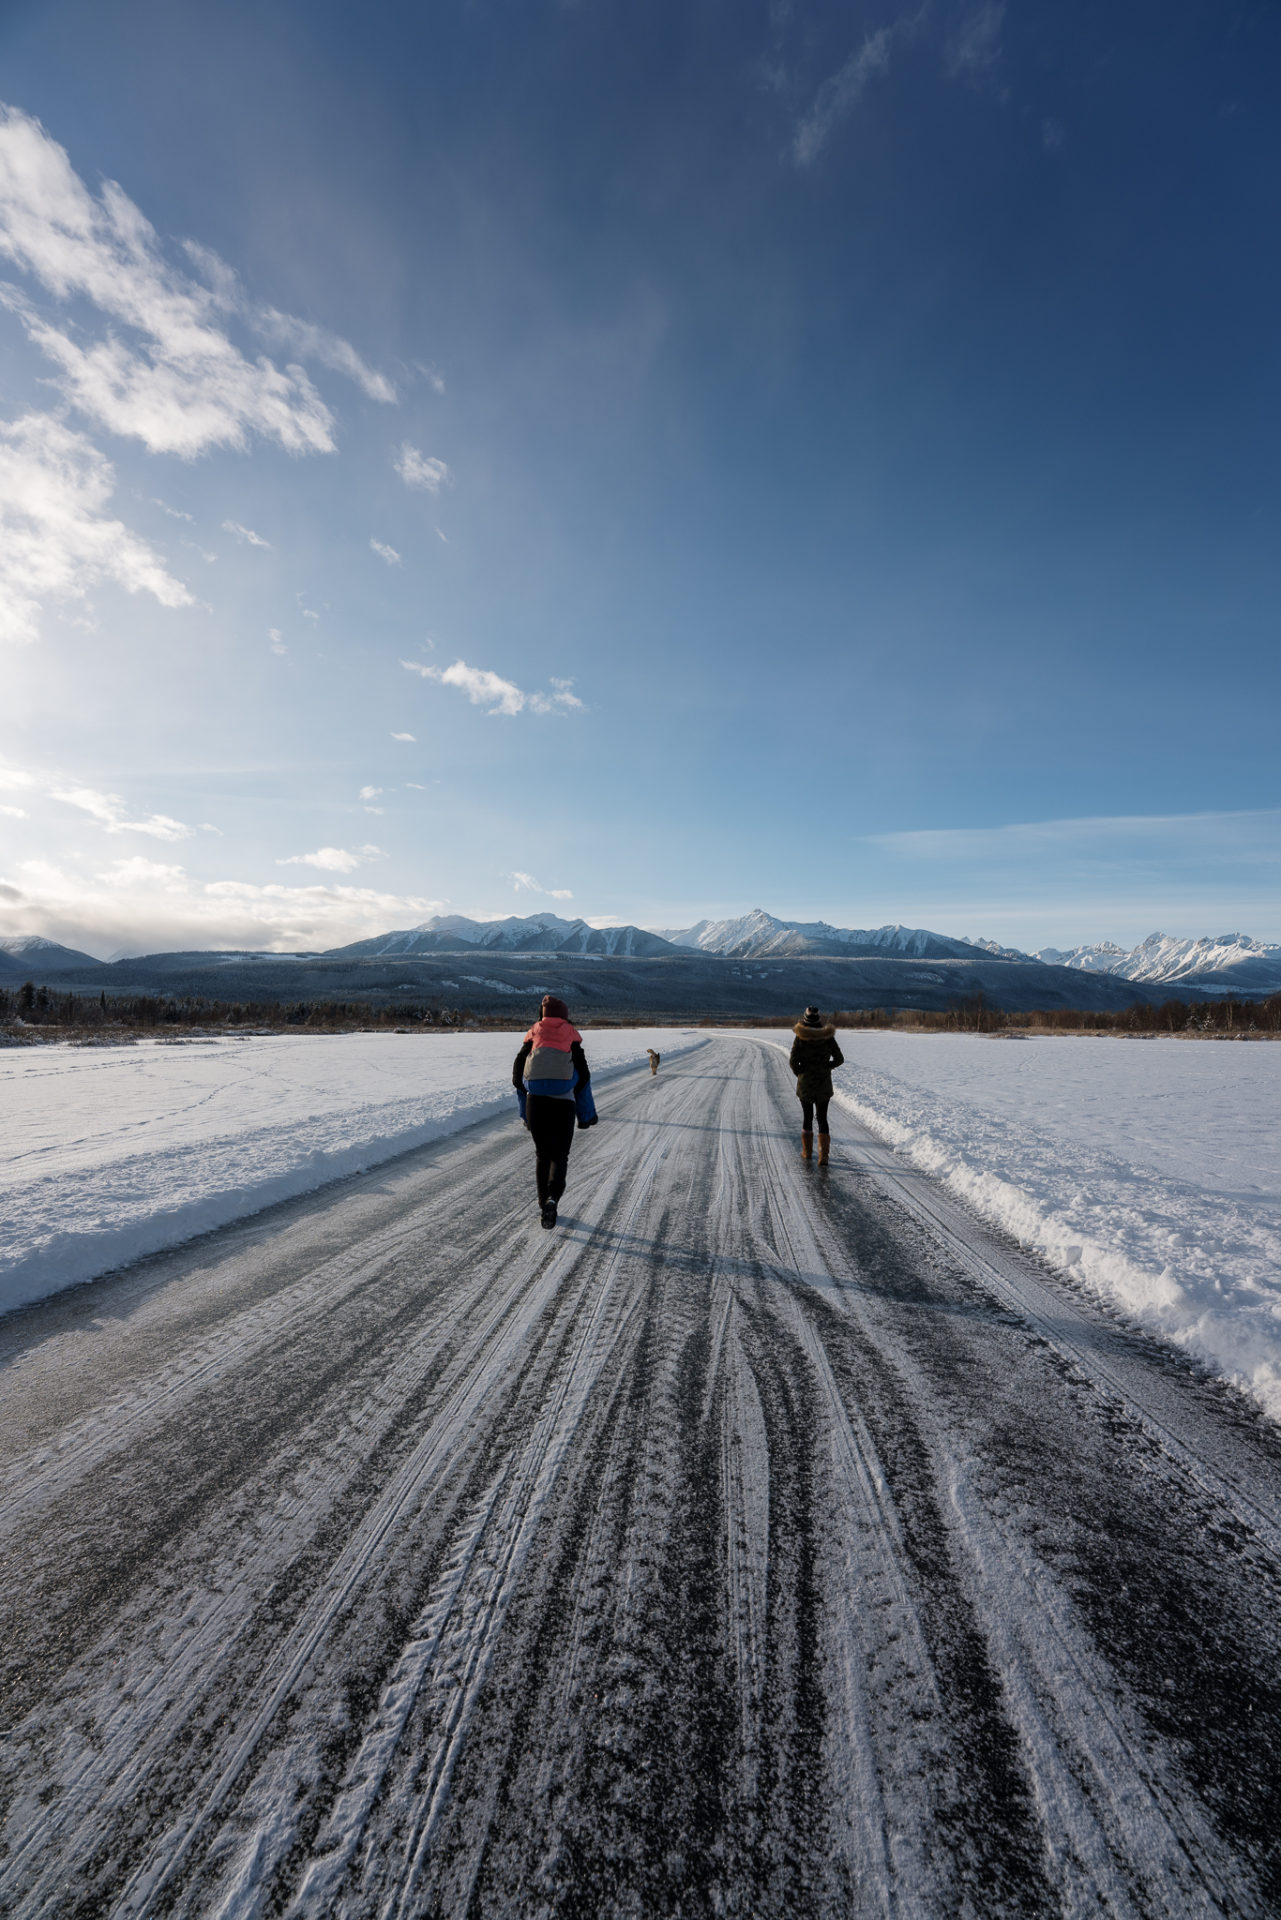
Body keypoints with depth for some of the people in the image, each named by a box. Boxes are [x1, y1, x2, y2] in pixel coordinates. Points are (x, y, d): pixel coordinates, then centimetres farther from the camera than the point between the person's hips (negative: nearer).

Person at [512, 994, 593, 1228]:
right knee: (560, 1156, 8)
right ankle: (552, 1198, -15)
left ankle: (543, 1205, 20)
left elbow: (517, 1073, 6)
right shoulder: (572, 1037, 2)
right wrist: (585, 1114, 11)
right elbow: (583, 1075, -1)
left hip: (535, 1102, 2)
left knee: (542, 1154, 18)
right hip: (564, 1103, -2)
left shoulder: (533, 1036, 8)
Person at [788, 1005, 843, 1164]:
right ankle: (823, 1155, -1)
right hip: (824, 1084, 1)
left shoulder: (800, 1038, -11)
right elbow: (839, 1059, -2)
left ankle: (807, 1151, 25)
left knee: (807, 1116, 15)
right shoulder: (828, 1037, -6)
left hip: (805, 1084, -1)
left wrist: (799, 1073, 6)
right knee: (822, 1118, 8)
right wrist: (825, 1067, 11)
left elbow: (793, 1061, -12)